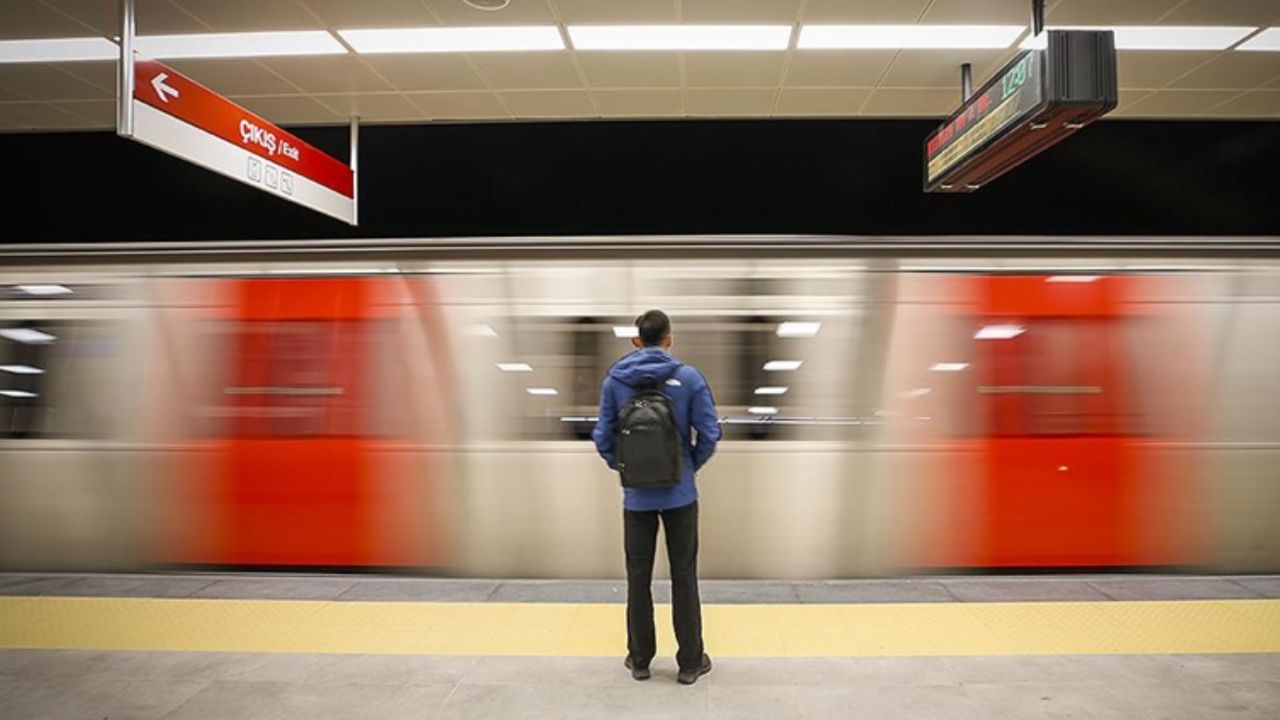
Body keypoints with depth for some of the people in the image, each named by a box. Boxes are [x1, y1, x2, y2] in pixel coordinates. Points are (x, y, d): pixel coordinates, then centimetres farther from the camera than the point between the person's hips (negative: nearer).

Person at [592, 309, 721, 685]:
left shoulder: (614, 380, -4)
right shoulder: (689, 377, -8)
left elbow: (603, 436, -2)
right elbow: (709, 433, -7)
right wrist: (691, 465, 9)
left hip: (637, 495, 1)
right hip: (680, 494, -1)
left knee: (639, 577, 12)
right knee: (684, 577, 9)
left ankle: (640, 659, 23)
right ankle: (691, 661, 18)